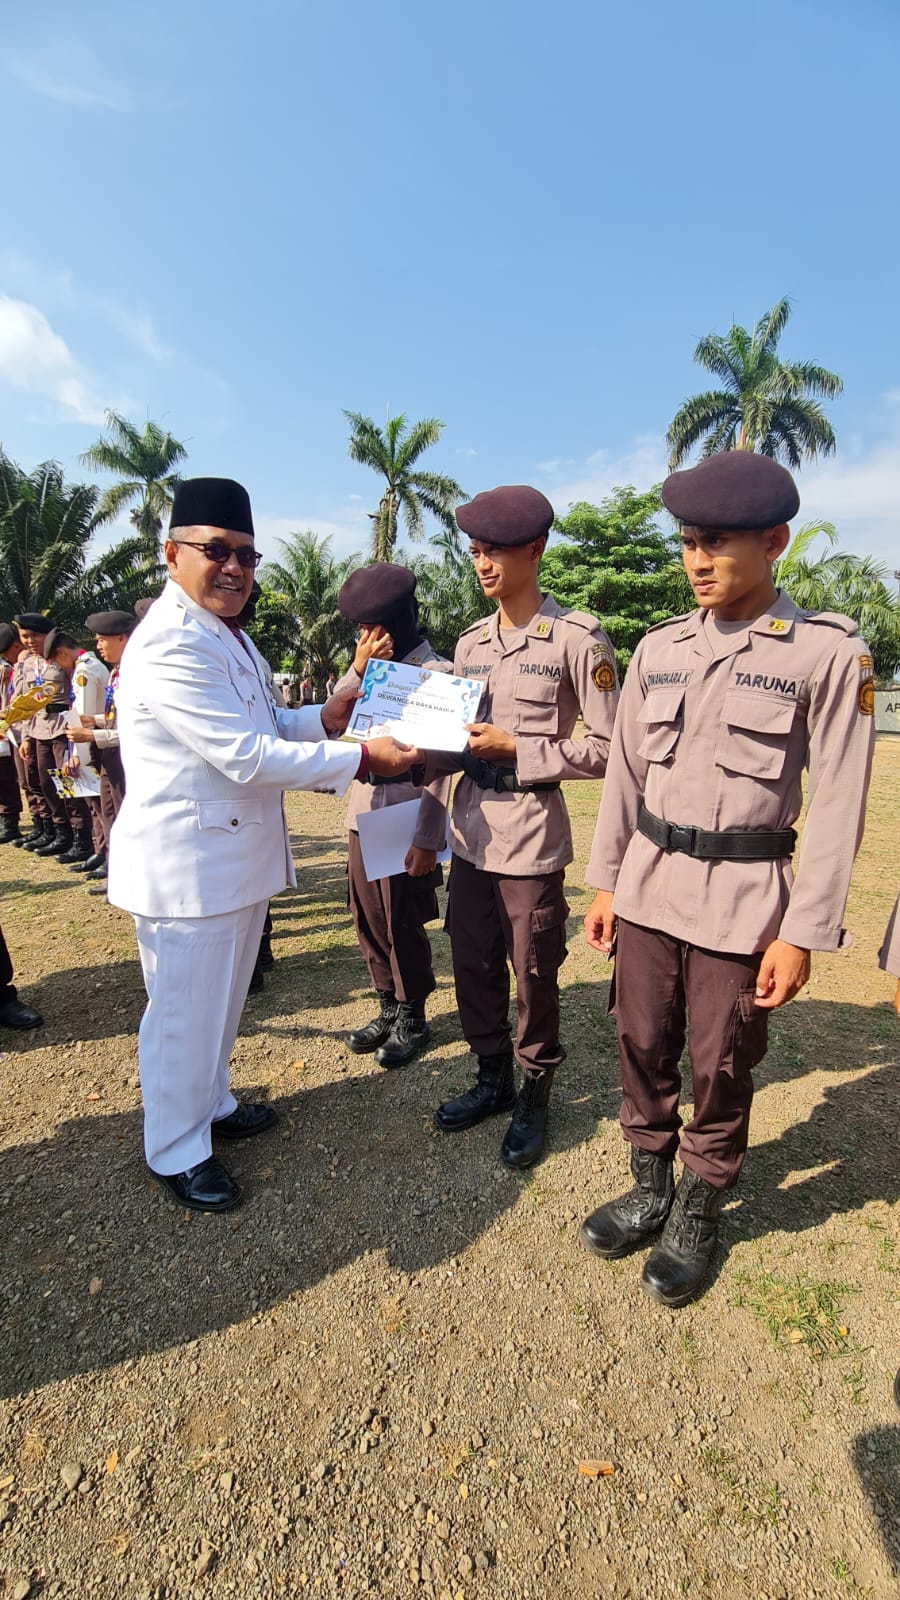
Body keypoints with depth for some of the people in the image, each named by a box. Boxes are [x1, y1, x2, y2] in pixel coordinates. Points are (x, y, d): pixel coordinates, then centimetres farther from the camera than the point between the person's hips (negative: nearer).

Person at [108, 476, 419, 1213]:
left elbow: (260, 729, 17)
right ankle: (176, 1151, 30)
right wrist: (363, 758, -21)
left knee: (223, 1001, 24)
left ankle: (212, 1104, 45)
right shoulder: (169, 644, -22)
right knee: (185, 1015, 8)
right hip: (187, 864, -10)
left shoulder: (228, 633, 12)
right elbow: (249, 758, -25)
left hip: (239, 852, 10)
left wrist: (325, 717, 0)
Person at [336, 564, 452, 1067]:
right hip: (363, 816, 7)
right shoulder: (372, 668, 11)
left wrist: (428, 840, -16)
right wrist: (359, 670, -8)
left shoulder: (435, 673, -11)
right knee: (370, 921, 15)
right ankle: (388, 1010, 34)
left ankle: (413, 1020, 25)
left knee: (404, 926, 6)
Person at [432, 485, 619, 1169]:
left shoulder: (579, 639, -9)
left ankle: (535, 1098, 30)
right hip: (469, 833, 6)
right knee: (473, 968, 15)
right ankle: (493, 1080, 36)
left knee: (534, 977, 8)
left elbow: (607, 748, -11)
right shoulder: (471, 643, 11)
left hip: (532, 838, -6)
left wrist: (514, 748, -16)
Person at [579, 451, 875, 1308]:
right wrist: (605, 883, 8)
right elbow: (625, 772, 9)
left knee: (720, 1068, 10)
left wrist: (804, 932, -10)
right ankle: (650, 1188, 37)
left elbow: (838, 803, -8)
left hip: (742, 895, -4)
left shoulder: (828, 652, -7)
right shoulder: (658, 648, 5)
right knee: (643, 1048, 14)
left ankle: (699, 1213, 34)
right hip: (648, 883, 4)